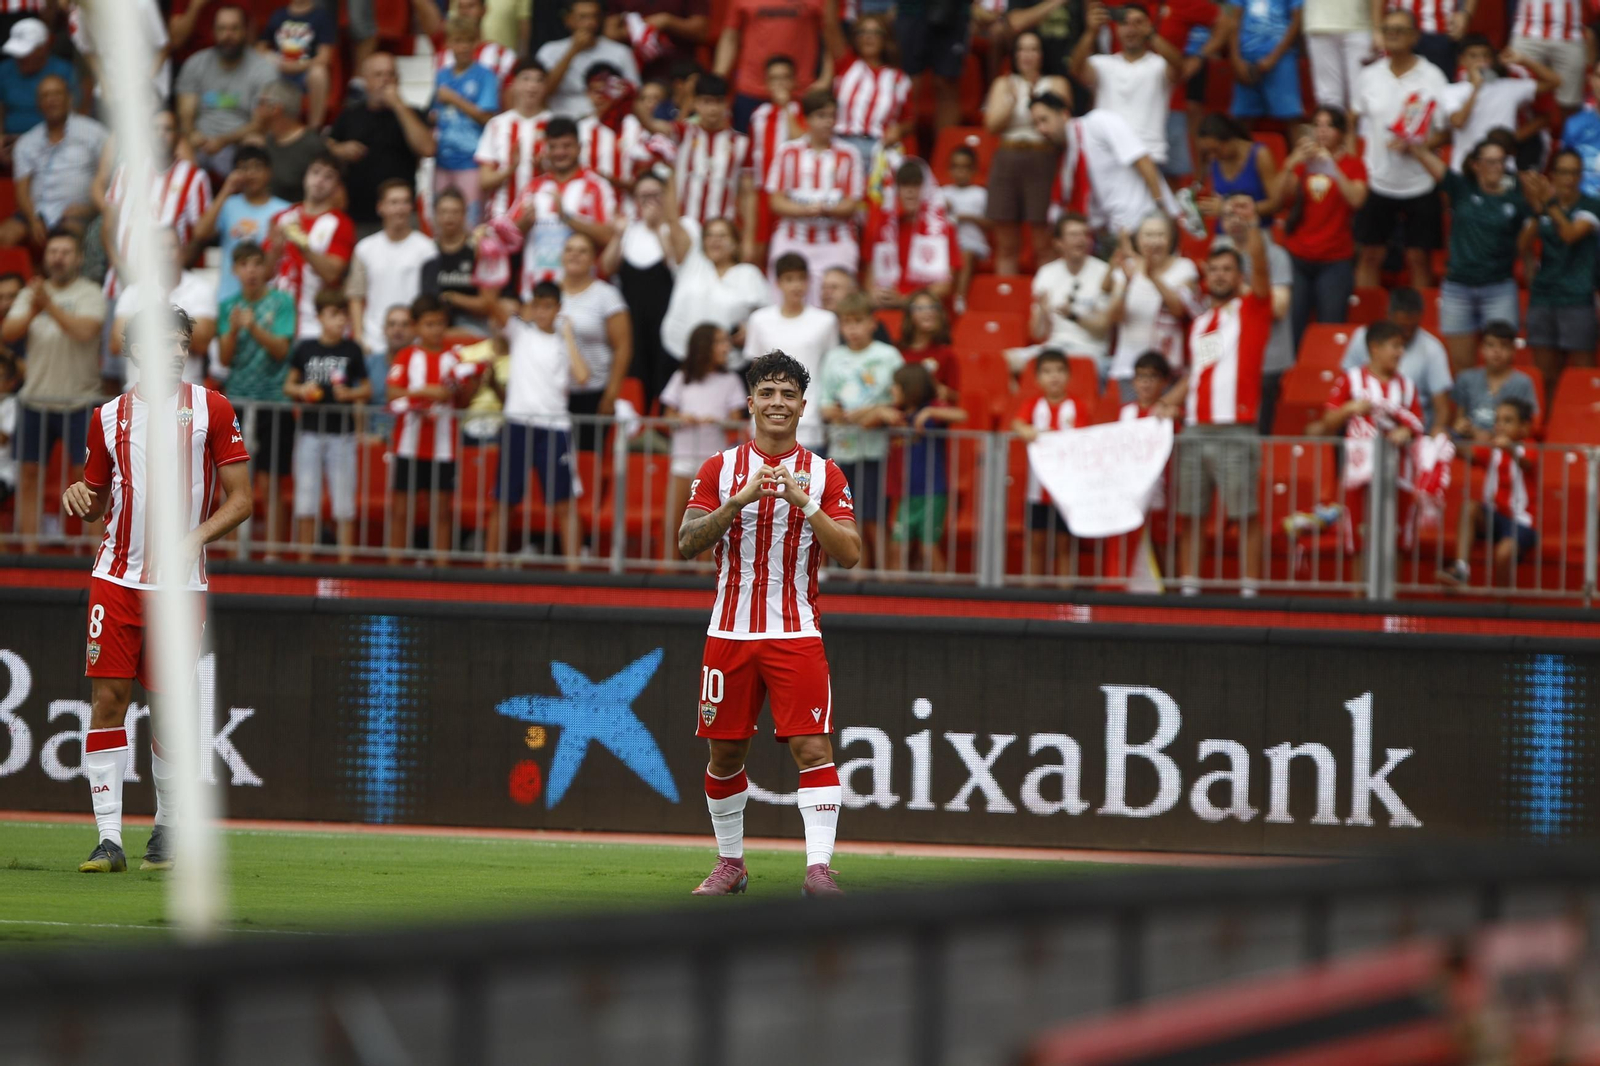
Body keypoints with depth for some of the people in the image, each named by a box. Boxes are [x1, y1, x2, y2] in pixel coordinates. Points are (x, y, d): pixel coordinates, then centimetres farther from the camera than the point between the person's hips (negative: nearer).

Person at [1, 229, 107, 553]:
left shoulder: (90, 293, -3)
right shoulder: (31, 293, 10)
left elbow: (84, 331, -20)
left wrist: (49, 305, -25)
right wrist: (32, 311, -21)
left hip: (78, 401, -4)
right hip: (36, 399, 4)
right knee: (29, 474, 5)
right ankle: (29, 548, 11)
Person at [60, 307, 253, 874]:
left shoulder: (211, 409, 2)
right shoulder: (109, 417, 9)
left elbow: (240, 498, 1)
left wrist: (195, 537, -15)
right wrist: (79, 497, -5)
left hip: (181, 584, -1)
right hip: (117, 578, 1)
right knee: (107, 699, -7)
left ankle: (168, 828, 20)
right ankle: (108, 839, -6)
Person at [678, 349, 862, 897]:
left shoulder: (824, 474, 4)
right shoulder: (721, 468, 5)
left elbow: (850, 553, -4)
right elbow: (687, 542, -5)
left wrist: (805, 504, -18)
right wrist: (741, 499, -18)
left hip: (796, 635, -1)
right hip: (730, 631, 2)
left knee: (813, 748, -13)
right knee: (725, 751, 7)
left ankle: (819, 867, -18)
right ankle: (730, 863, 23)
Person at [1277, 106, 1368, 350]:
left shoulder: (1353, 164, 5)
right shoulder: (1302, 160, 12)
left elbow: (1356, 200, -14)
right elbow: (1281, 196, -2)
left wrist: (1331, 165, -20)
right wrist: (1292, 163, -16)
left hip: (1335, 263, -2)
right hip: (1297, 257, 2)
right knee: (1292, 331, -5)